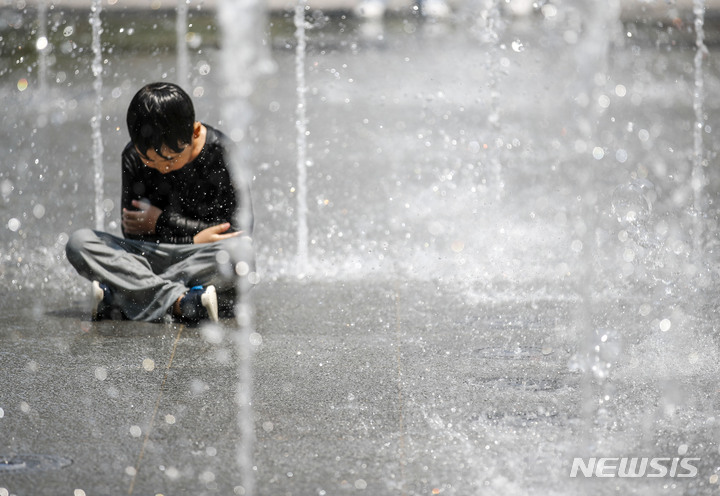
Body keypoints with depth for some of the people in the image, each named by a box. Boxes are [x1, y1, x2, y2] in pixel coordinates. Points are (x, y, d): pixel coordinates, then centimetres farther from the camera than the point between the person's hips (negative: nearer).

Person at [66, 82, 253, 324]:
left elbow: (240, 230, -11)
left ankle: (116, 299, -33)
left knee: (238, 252, -38)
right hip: (153, 259, 3)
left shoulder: (224, 154, -10)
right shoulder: (133, 157, -1)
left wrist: (163, 223, -7)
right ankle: (181, 301, -36)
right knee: (79, 242, -18)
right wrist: (194, 240, -13)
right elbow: (133, 232, 1)